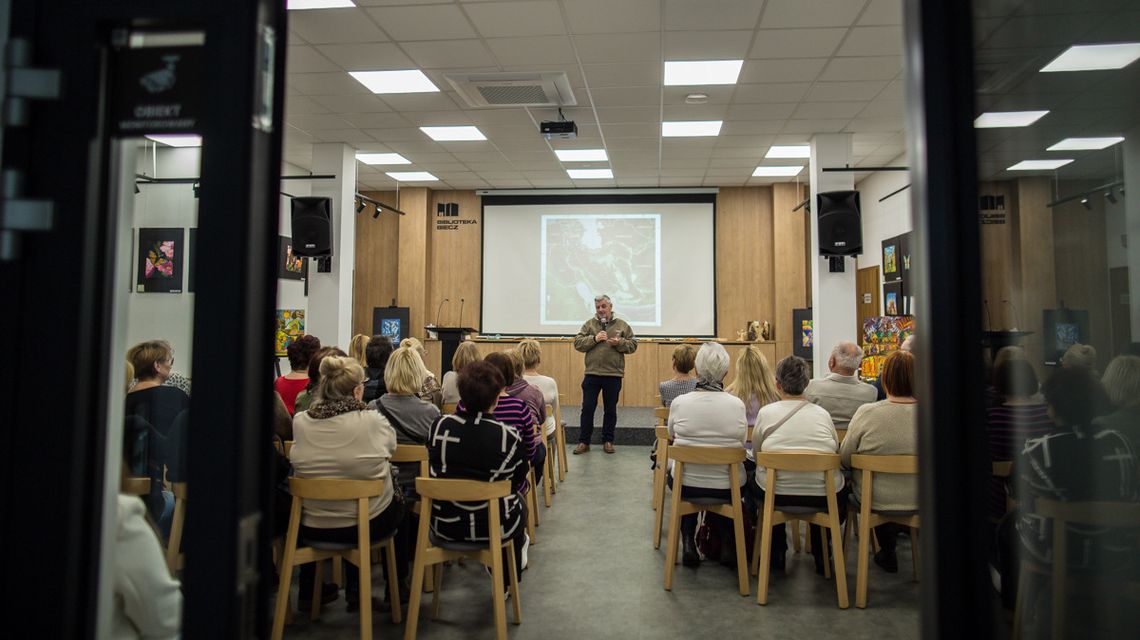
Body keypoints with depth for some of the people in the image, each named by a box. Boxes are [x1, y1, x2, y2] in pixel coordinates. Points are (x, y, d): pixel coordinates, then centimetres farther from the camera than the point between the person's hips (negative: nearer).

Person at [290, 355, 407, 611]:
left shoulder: (300, 421, -11)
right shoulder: (371, 420, -20)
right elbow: (391, 446, 2)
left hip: (312, 527, 3)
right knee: (399, 506, 29)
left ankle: (308, 589, 43)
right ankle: (396, 587, 40)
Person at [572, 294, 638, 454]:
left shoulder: (622, 325, 5)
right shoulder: (589, 324, 6)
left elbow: (633, 345, 3)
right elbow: (577, 343, 0)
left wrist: (619, 342, -14)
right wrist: (594, 339, -13)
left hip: (613, 375, 0)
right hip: (591, 374, 0)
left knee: (610, 410, 9)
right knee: (587, 409, 3)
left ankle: (608, 441, 21)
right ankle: (583, 442, 11)